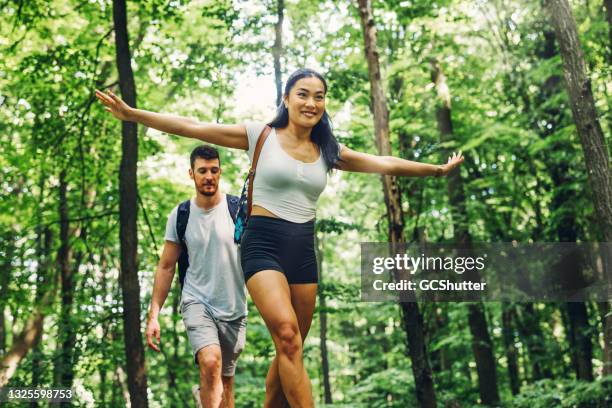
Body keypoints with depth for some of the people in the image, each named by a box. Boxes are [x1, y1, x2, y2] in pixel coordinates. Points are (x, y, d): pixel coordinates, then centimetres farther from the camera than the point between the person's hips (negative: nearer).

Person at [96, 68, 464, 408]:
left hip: (304, 250, 5)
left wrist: (437, 169, 23)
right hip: (263, 244, -5)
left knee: (290, 350, 6)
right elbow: (190, 127, -5)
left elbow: (385, 164, 19)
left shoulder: (328, 151, 11)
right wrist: (131, 113, -10)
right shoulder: (261, 136, -1)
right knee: (287, 336, -23)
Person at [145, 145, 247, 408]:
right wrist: (153, 315, -1)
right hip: (196, 302, -1)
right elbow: (166, 267, 5)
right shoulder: (180, 215, -1)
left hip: (234, 308, 1)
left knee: (226, 381, 13)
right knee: (210, 363, -26)